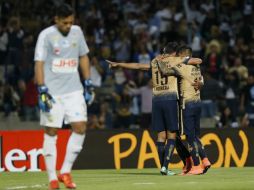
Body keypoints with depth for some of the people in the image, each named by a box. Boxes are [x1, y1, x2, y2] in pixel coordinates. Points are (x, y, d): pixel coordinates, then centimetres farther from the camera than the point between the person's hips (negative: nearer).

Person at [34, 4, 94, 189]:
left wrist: (88, 84, 13)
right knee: (51, 132, -2)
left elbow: (83, 57, 18)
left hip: (74, 90, 4)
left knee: (80, 128, -6)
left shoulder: (77, 32, 8)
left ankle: (65, 172, 5)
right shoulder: (46, 35, -7)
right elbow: (39, 63, -11)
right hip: (52, 91, -4)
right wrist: (42, 91, -19)